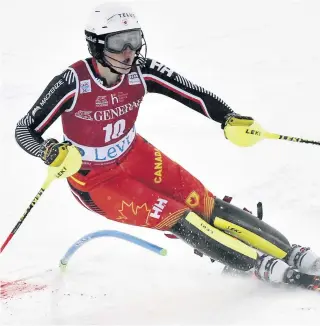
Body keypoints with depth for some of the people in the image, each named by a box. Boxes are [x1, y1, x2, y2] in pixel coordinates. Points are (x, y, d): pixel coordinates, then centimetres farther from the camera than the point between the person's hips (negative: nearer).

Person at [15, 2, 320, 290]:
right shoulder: (73, 82, -28)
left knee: (203, 204, -7)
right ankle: (261, 263, -12)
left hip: (134, 156, 4)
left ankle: (289, 254, -3)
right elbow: (25, 130, -21)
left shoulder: (141, 72, -17)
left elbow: (194, 93, -14)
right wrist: (52, 153, -41)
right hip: (93, 179, -4)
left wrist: (229, 119, -31)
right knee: (176, 218, -18)